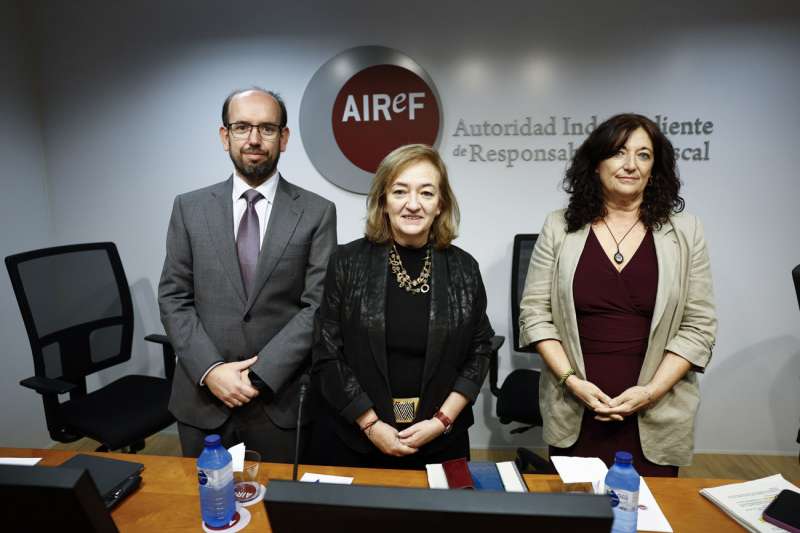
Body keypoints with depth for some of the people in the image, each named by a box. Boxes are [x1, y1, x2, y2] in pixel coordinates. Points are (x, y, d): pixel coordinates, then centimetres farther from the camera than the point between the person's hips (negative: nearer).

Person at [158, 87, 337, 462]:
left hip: (283, 402, -1)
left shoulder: (317, 213, -4)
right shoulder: (189, 208, 3)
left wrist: (261, 375, -14)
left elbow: (319, 306, -8)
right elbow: (173, 298, 1)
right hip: (202, 400, 2)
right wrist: (210, 370, -10)